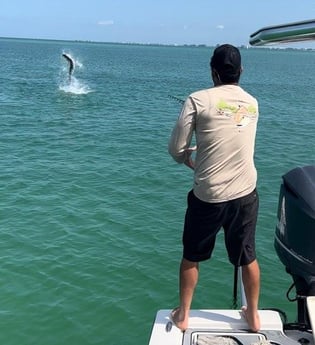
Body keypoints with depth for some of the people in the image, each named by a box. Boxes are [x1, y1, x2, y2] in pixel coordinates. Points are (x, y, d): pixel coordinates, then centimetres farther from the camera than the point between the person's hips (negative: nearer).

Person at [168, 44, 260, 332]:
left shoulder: (199, 100, -10)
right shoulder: (252, 103, 5)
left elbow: (176, 149, -9)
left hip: (208, 196, -3)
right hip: (246, 195, 4)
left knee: (191, 257, 16)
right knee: (248, 257, 18)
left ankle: (183, 315, 30)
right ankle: (253, 316, 34)